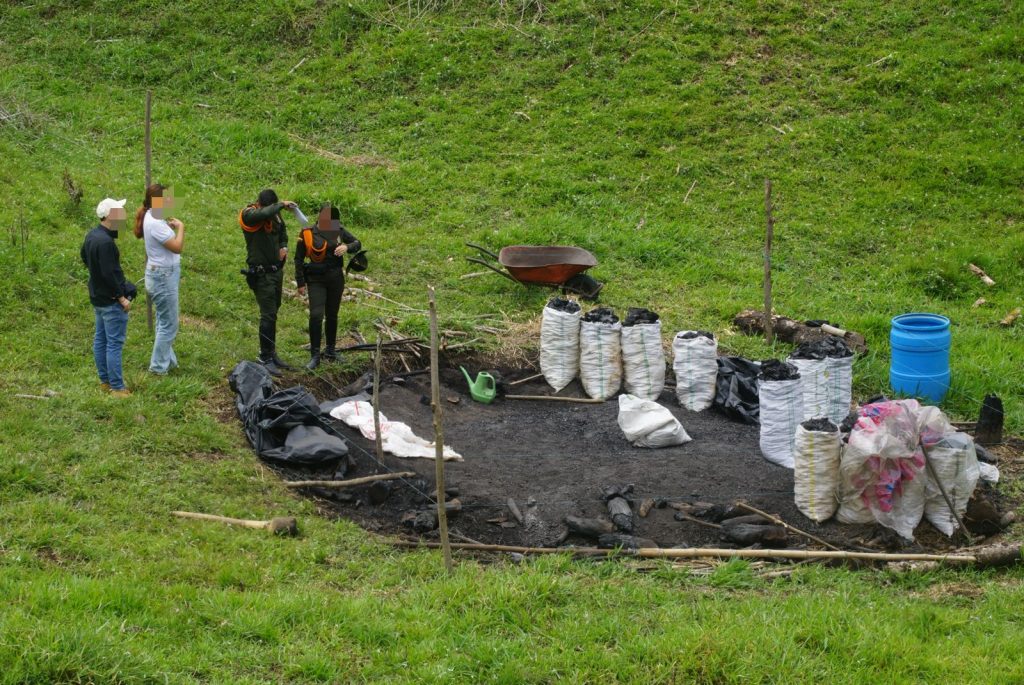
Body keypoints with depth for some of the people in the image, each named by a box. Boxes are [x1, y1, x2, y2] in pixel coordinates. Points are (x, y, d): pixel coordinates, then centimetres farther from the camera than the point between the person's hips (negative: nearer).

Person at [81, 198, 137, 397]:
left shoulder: (91, 235, 5)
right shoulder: (105, 242, -26)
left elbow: (84, 257, 22)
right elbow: (109, 274, -26)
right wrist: (122, 298, -19)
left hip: (97, 297, 10)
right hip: (111, 300, -10)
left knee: (100, 339, 16)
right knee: (114, 343, -5)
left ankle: (105, 380, 27)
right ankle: (116, 387, -2)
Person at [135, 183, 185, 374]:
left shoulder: (155, 218, 7)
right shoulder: (155, 223, -24)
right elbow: (177, 247, -23)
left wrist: (172, 227, 2)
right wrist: (180, 227, -12)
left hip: (165, 274, 10)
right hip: (163, 277, -10)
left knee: (165, 322, 19)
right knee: (168, 324, -1)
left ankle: (167, 360, 28)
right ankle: (159, 366, 7)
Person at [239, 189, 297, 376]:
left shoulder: (274, 213, 4)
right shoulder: (249, 215, -16)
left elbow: (282, 230, 23)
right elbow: (264, 213, -40)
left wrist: (283, 246, 4)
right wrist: (281, 204, -24)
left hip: (277, 271, 7)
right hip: (261, 274, -7)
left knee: (272, 313, 14)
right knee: (268, 315, -10)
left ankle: (271, 354, 24)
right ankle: (265, 359, -4)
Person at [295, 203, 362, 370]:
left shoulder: (339, 231, 2)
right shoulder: (307, 234, -7)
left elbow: (357, 243, 8)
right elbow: (299, 259, -1)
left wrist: (347, 247, -16)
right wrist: (300, 282, -3)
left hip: (336, 279, 4)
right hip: (316, 280, -4)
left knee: (332, 316, 13)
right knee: (316, 315, -14)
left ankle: (330, 350, 28)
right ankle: (315, 356, -9)